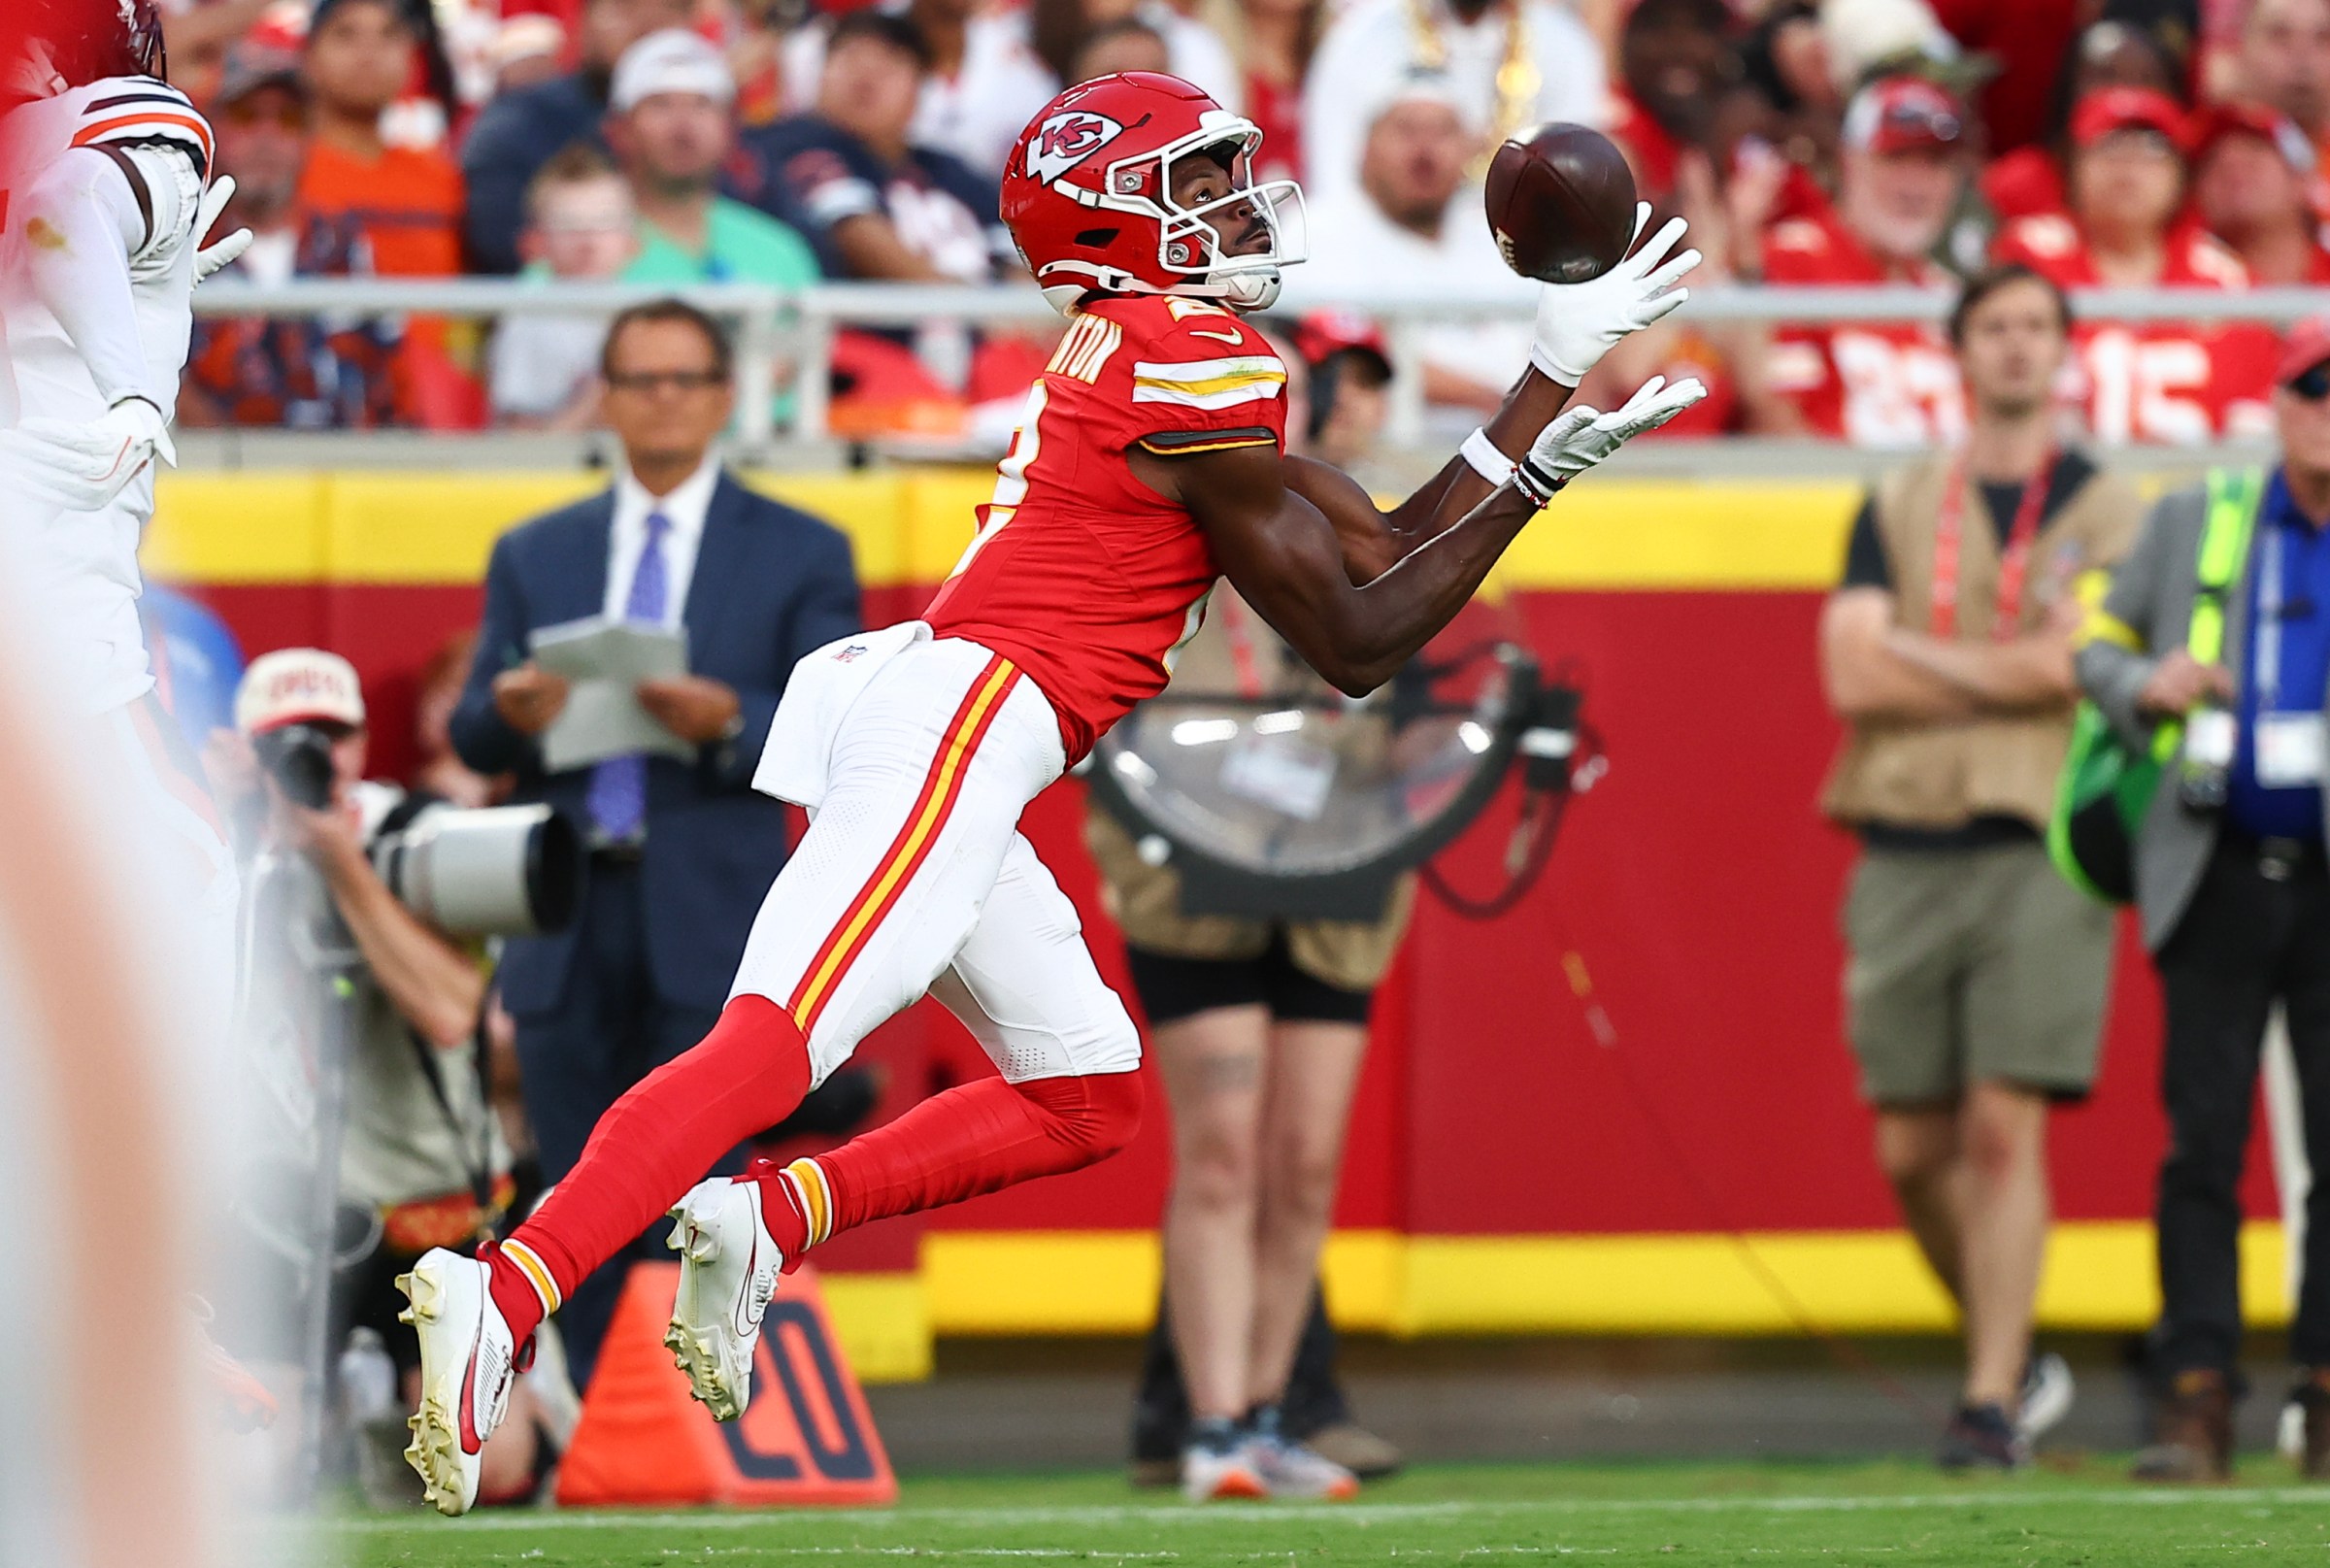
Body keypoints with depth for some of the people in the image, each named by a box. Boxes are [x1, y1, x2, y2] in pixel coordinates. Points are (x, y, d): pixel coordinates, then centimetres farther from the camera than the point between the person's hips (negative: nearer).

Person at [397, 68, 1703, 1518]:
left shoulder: (1129, 358, 24)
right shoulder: (1199, 369, -6)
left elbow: (1381, 554, 26)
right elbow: (1357, 645, -1)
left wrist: (1547, 428, 23)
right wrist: (1539, 432, 3)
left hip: (915, 725, 10)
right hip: (961, 717, -10)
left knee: (1089, 1093, 17)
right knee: (777, 1043, -24)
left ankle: (763, 1225, 5)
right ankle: (505, 1295, -38)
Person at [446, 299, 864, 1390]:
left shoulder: (801, 555, 8)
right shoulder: (532, 555, 17)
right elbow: (471, 739, 10)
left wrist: (731, 723, -21)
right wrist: (512, 714, -14)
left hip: (710, 924, -3)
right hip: (567, 924, 3)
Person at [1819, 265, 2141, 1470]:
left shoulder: (2106, 514, 7)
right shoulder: (1896, 509, 13)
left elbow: (2069, 662, -9)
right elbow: (1852, 677, -1)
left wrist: (1909, 654, -2)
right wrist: (2010, 671, -5)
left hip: (2039, 849, -3)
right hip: (1905, 857, 3)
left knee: (2005, 1130, -12)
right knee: (1912, 1148, 4)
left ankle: (1991, 1403, -10)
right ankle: (2014, 1358, 23)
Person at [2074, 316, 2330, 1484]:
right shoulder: (2194, 522, 11)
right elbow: (2098, 646, 16)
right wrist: (2147, 687, -6)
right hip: (2219, 874, 0)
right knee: (2201, 1140, -3)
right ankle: (2196, 1401, -2)